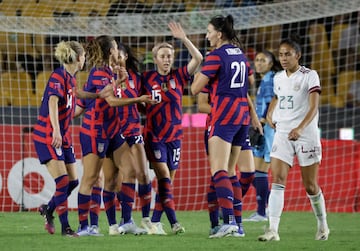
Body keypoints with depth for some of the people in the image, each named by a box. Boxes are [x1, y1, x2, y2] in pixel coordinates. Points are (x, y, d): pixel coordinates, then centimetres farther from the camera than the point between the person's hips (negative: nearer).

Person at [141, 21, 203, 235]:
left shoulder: (178, 77, 3)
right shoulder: (147, 78, -1)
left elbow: (198, 59, -7)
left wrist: (184, 38, -15)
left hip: (174, 136, 3)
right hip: (154, 136, -3)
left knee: (168, 180, 5)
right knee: (163, 176, -15)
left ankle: (155, 221, 14)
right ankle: (173, 221, -21)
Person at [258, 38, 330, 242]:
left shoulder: (310, 76, -7)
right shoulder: (278, 78, 10)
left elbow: (314, 107, -17)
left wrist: (300, 128, -31)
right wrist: (270, 114, 13)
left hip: (306, 135, -4)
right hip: (282, 134, 4)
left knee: (310, 185, 4)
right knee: (277, 180, -13)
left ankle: (323, 226, 26)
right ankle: (273, 230, -21)